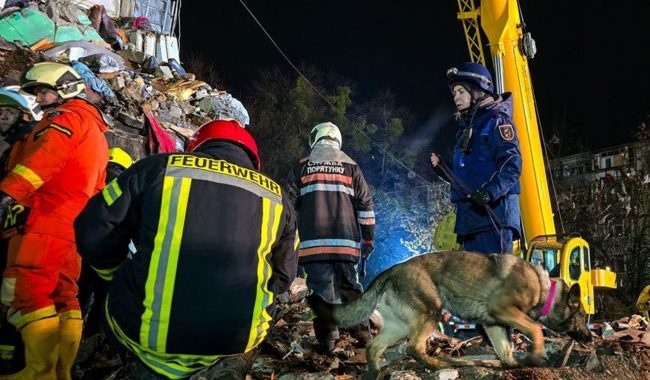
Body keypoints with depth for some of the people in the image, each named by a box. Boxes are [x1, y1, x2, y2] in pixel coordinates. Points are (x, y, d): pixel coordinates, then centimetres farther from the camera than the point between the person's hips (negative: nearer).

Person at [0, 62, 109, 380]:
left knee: (28, 292, -13)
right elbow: (95, 187, 26)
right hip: (75, 225, 10)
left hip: (47, 219, -10)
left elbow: (44, 157, -18)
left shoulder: (68, 117, 1)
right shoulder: (96, 129, 29)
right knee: (65, 296, 8)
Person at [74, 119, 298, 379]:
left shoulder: (159, 169, 4)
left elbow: (93, 233, 5)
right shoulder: (276, 197, 10)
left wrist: (120, 278, 23)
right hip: (239, 338, 1)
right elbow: (282, 277, 16)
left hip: (149, 331, 0)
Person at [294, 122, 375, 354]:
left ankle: (327, 341, 1)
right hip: (346, 241, 2)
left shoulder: (303, 167, 8)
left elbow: (292, 205, 9)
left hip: (313, 242, -1)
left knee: (322, 288, 2)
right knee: (349, 286, 14)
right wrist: (368, 238, 11)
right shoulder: (351, 166, 10)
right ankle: (363, 332, 15)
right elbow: (365, 205, 7)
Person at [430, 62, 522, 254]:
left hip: (494, 211, -9)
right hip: (469, 215, 9)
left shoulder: (496, 120, -3)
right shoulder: (466, 126, 23)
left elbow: (512, 164, -16)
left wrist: (490, 192, -29)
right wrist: (442, 168, 8)